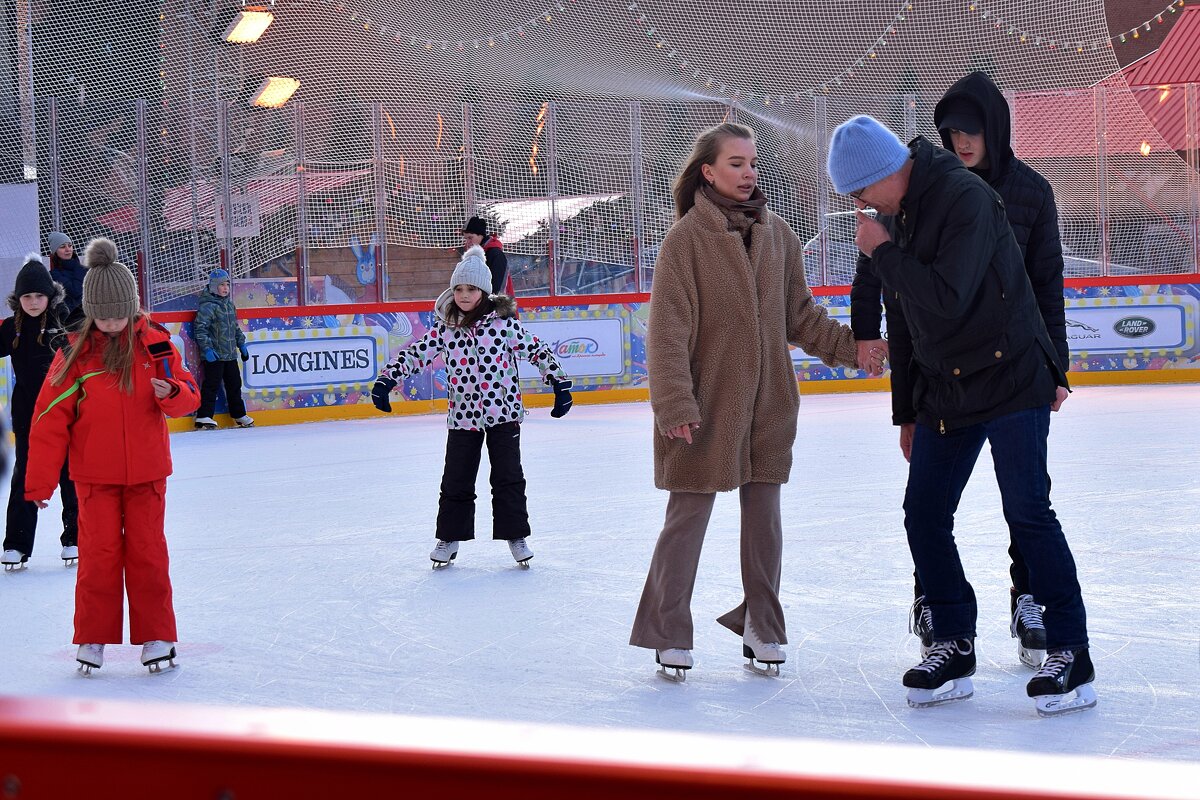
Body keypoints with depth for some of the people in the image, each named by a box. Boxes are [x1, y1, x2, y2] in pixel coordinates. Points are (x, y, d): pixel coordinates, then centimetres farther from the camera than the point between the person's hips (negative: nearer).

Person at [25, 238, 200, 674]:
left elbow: (189, 395, -2)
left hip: (146, 472, 0)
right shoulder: (75, 352, -6)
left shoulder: (155, 342, -4)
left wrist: (171, 392, -27)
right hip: (95, 475, 0)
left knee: (147, 552, 5)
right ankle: (93, 638, 13)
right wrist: (40, 481, -7)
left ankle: (156, 636, 15)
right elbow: (50, 417, -5)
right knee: (98, 554, 1)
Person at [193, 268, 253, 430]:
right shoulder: (207, 306, -13)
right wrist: (207, 348, -25)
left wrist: (241, 344, 22)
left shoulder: (229, 304, 13)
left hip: (230, 353, 8)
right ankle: (203, 417, -5)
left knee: (234, 384, 14)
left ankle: (239, 414, 24)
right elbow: (200, 329, -18)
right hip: (214, 355, -8)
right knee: (212, 384, -8)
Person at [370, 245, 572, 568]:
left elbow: (537, 351, -3)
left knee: (508, 477, 3)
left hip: (503, 412, -2)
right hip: (463, 417, 2)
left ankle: (515, 536, 14)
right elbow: (415, 354, 2)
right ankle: (449, 537, 20)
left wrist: (559, 383, -7)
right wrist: (386, 378, -7)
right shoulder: (445, 329, 0)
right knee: (456, 480, 7)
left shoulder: (503, 323, -7)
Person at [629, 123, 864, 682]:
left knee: (763, 513, 11)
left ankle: (761, 627, 23)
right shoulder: (687, 237, -10)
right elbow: (668, 328, -12)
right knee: (689, 513, 2)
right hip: (706, 405, -4)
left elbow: (801, 317, 11)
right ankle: (669, 634, 13)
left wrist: (851, 344, -2)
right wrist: (675, 404, -18)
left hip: (768, 403, 5)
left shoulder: (777, 234, 5)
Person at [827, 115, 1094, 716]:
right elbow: (902, 324, 17)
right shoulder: (894, 219, 9)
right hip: (943, 394, 8)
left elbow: (948, 299, -29)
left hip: (1010, 380, -8)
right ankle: (954, 645, 14)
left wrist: (884, 253, -19)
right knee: (923, 514, 5)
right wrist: (906, 412, 19)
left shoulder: (964, 197, -18)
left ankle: (1071, 654, -3)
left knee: (1026, 510, -10)